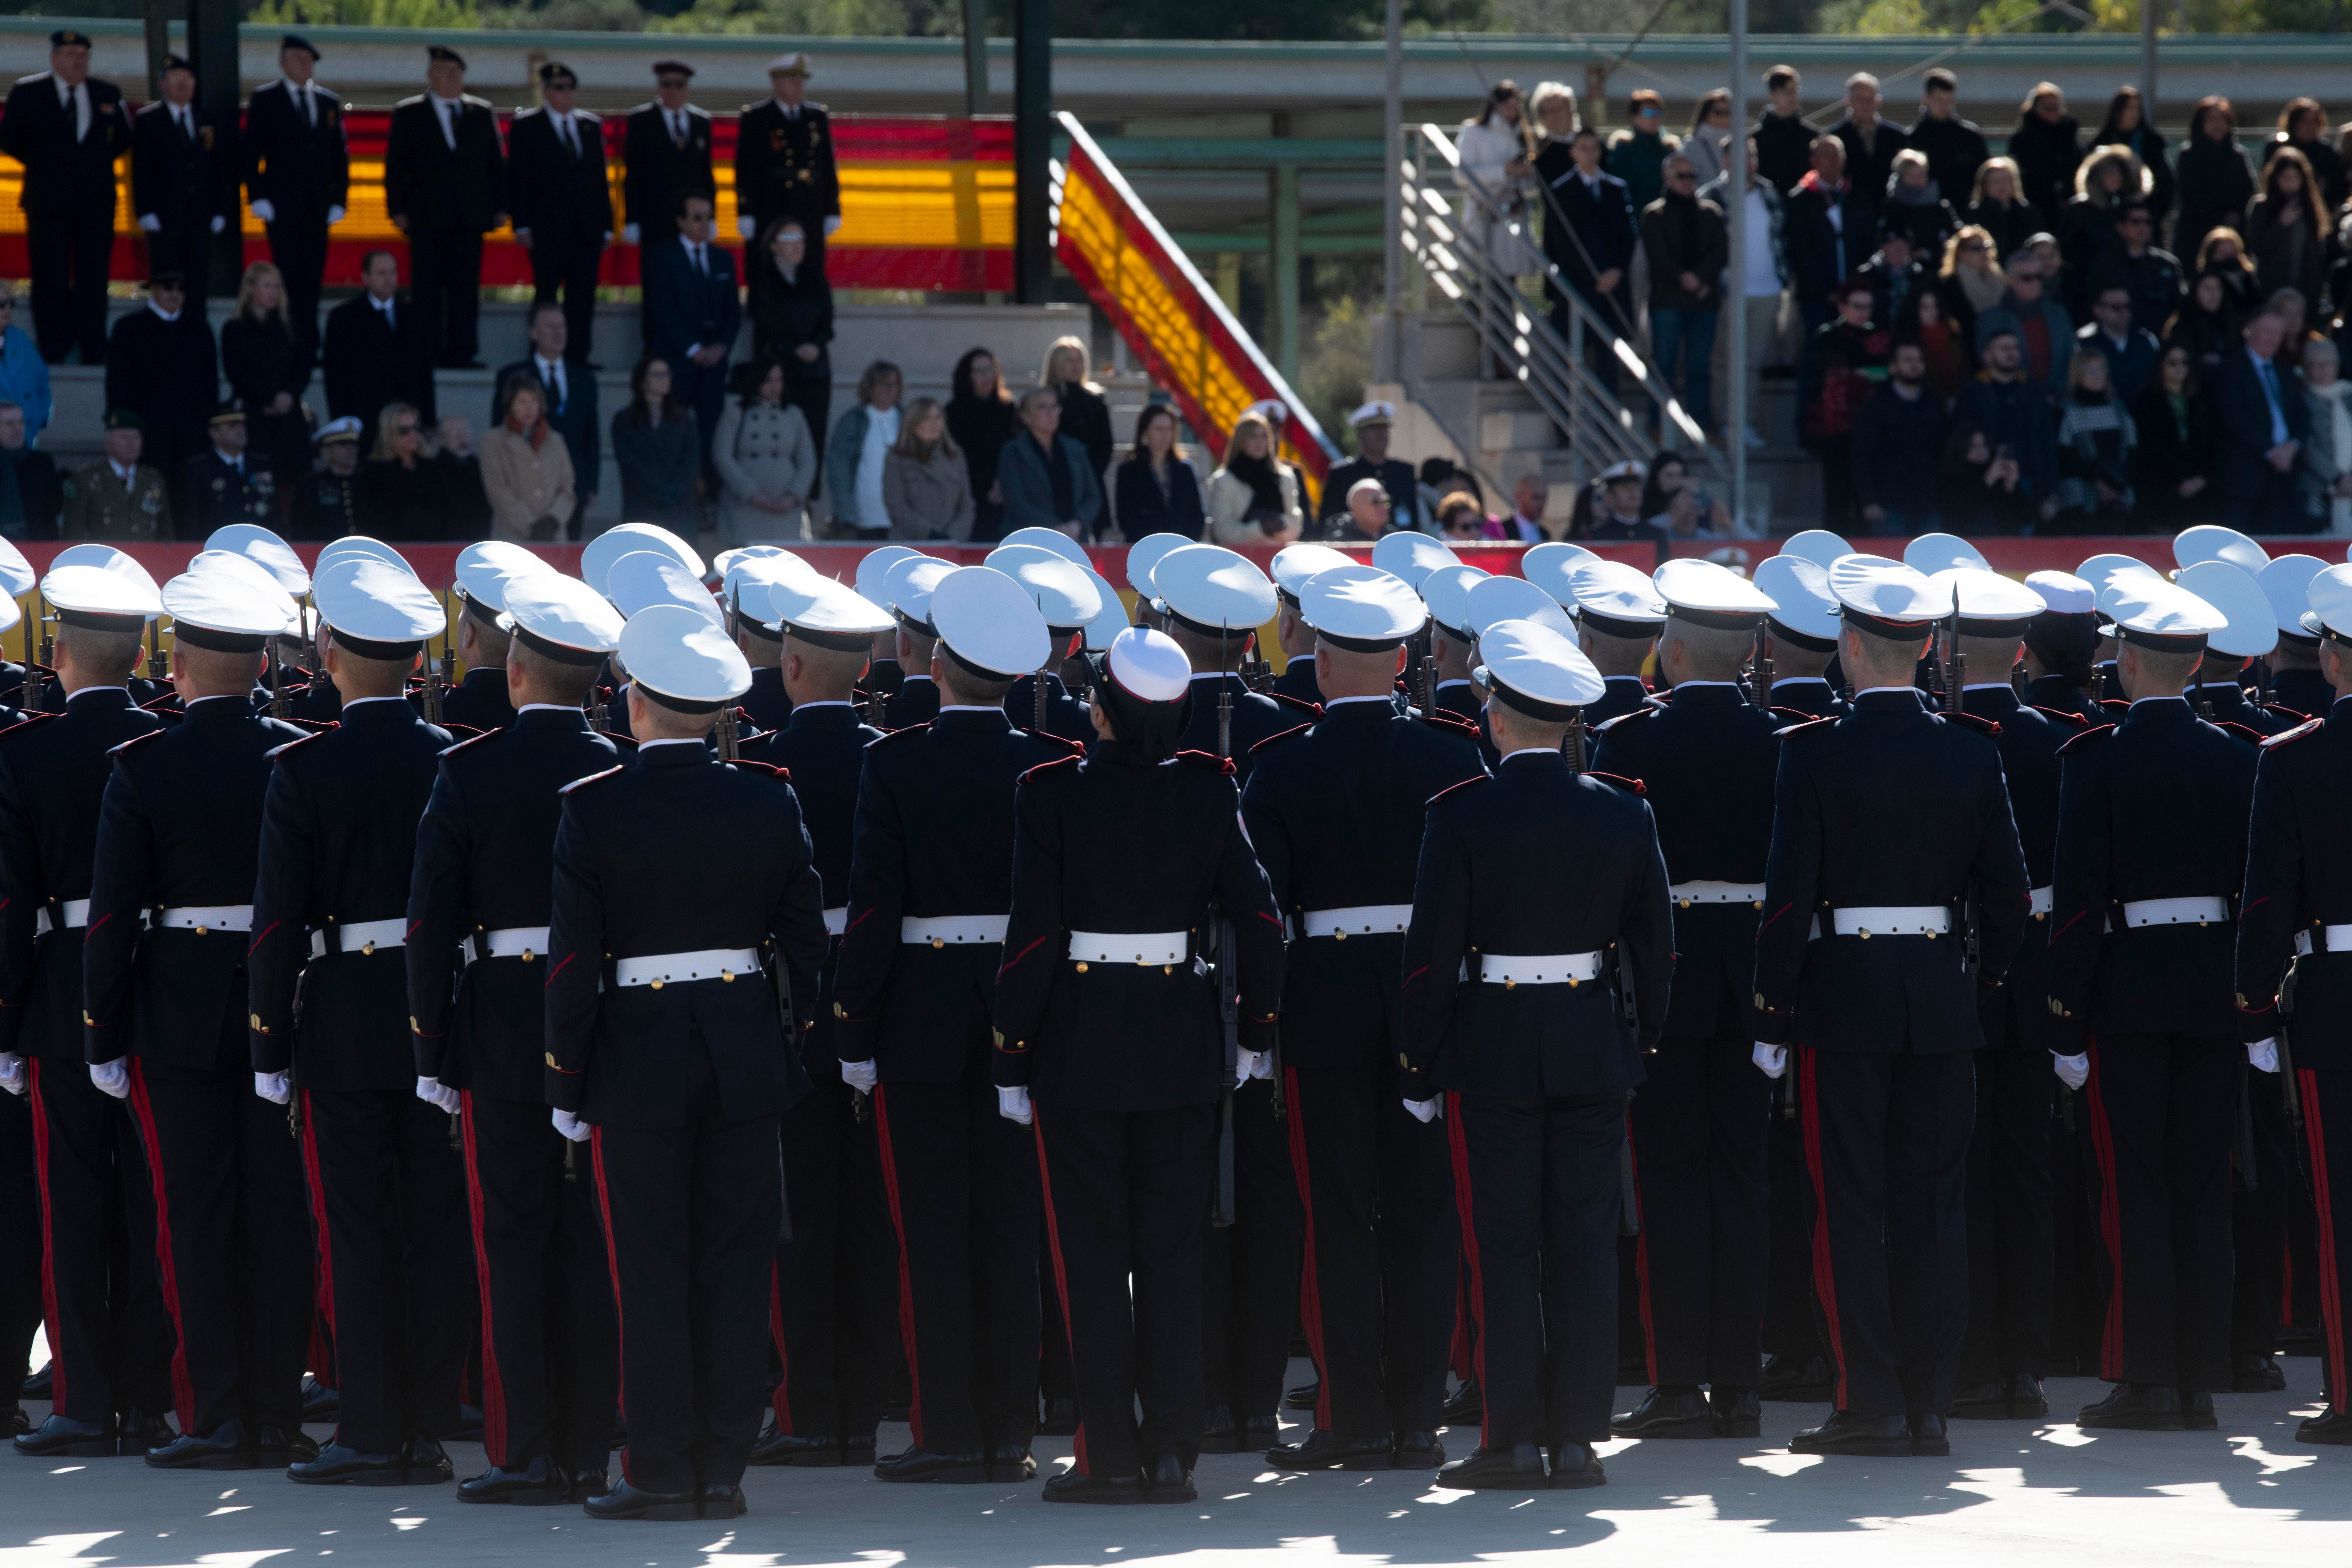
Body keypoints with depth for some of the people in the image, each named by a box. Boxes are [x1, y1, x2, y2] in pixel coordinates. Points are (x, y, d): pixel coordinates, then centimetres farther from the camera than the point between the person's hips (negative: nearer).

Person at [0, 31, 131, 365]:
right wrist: (40, 164, 3)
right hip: (49, 200, -2)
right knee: (51, 279, 1)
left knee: (94, 280, 3)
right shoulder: (27, 93, 1)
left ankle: (94, 356, 8)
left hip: (95, 202, 2)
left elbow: (123, 140, 15)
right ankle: (54, 355, 6)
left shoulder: (107, 95, 8)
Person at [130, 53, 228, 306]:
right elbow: (141, 170, 0)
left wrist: (220, 211, 6)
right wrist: (145, 212, -8)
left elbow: (221, 169, 14)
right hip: (164, 217, -3)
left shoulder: (208, 121, 14)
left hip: (200, 217, 3)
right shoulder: (147, 120, 4)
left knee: (197, 284, -1)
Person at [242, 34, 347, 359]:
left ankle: (308, 346, 5)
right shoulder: (265, 100, 3)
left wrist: (339, 199, 6)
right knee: (289, 275, -10)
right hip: (281, 205, -4)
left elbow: (340, 155, 16)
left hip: (318, 207, 4)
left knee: (311, 276, 2)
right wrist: (258, 197, -9)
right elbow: (249, 150, -1)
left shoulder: (329, 103, 15)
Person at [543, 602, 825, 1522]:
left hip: (638, 1055, -3)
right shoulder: (769, 801, -1)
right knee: (734, 1266, 7)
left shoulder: (593, 810, -10)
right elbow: (805, 939, 4)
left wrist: (567, 1088, -1)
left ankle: (662, 1472, 3)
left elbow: (573, 960, -8)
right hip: (748, 1056, 3)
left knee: (652, 1273, 2)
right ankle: (722, 1470, 9)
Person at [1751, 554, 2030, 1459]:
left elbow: (1788, 899, -11)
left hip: (1844, 995, -3)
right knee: (1933, 1208, 7)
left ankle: (1870, 1404, -1)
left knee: (1851, 1207, 1)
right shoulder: (1970, 753, 1)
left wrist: (1771, 1019, -4)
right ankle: (1929, 1407, 8)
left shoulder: (1815, 754, -9)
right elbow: (2007, 892, 2)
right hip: (1942, 1003, 3)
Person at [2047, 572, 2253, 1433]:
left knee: (2133, 1187, 0)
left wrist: (2065, 998, -6)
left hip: (2126, 983, -4)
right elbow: (2258, 881, 5)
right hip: (2216, 989, 4)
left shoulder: (2096, 759, -9)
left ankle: (2146, 1378, -3)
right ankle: (2200, 1379, 8)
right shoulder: (2236, 759, 3)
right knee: (2203, 1185, 7)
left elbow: (2078, 892, -11)